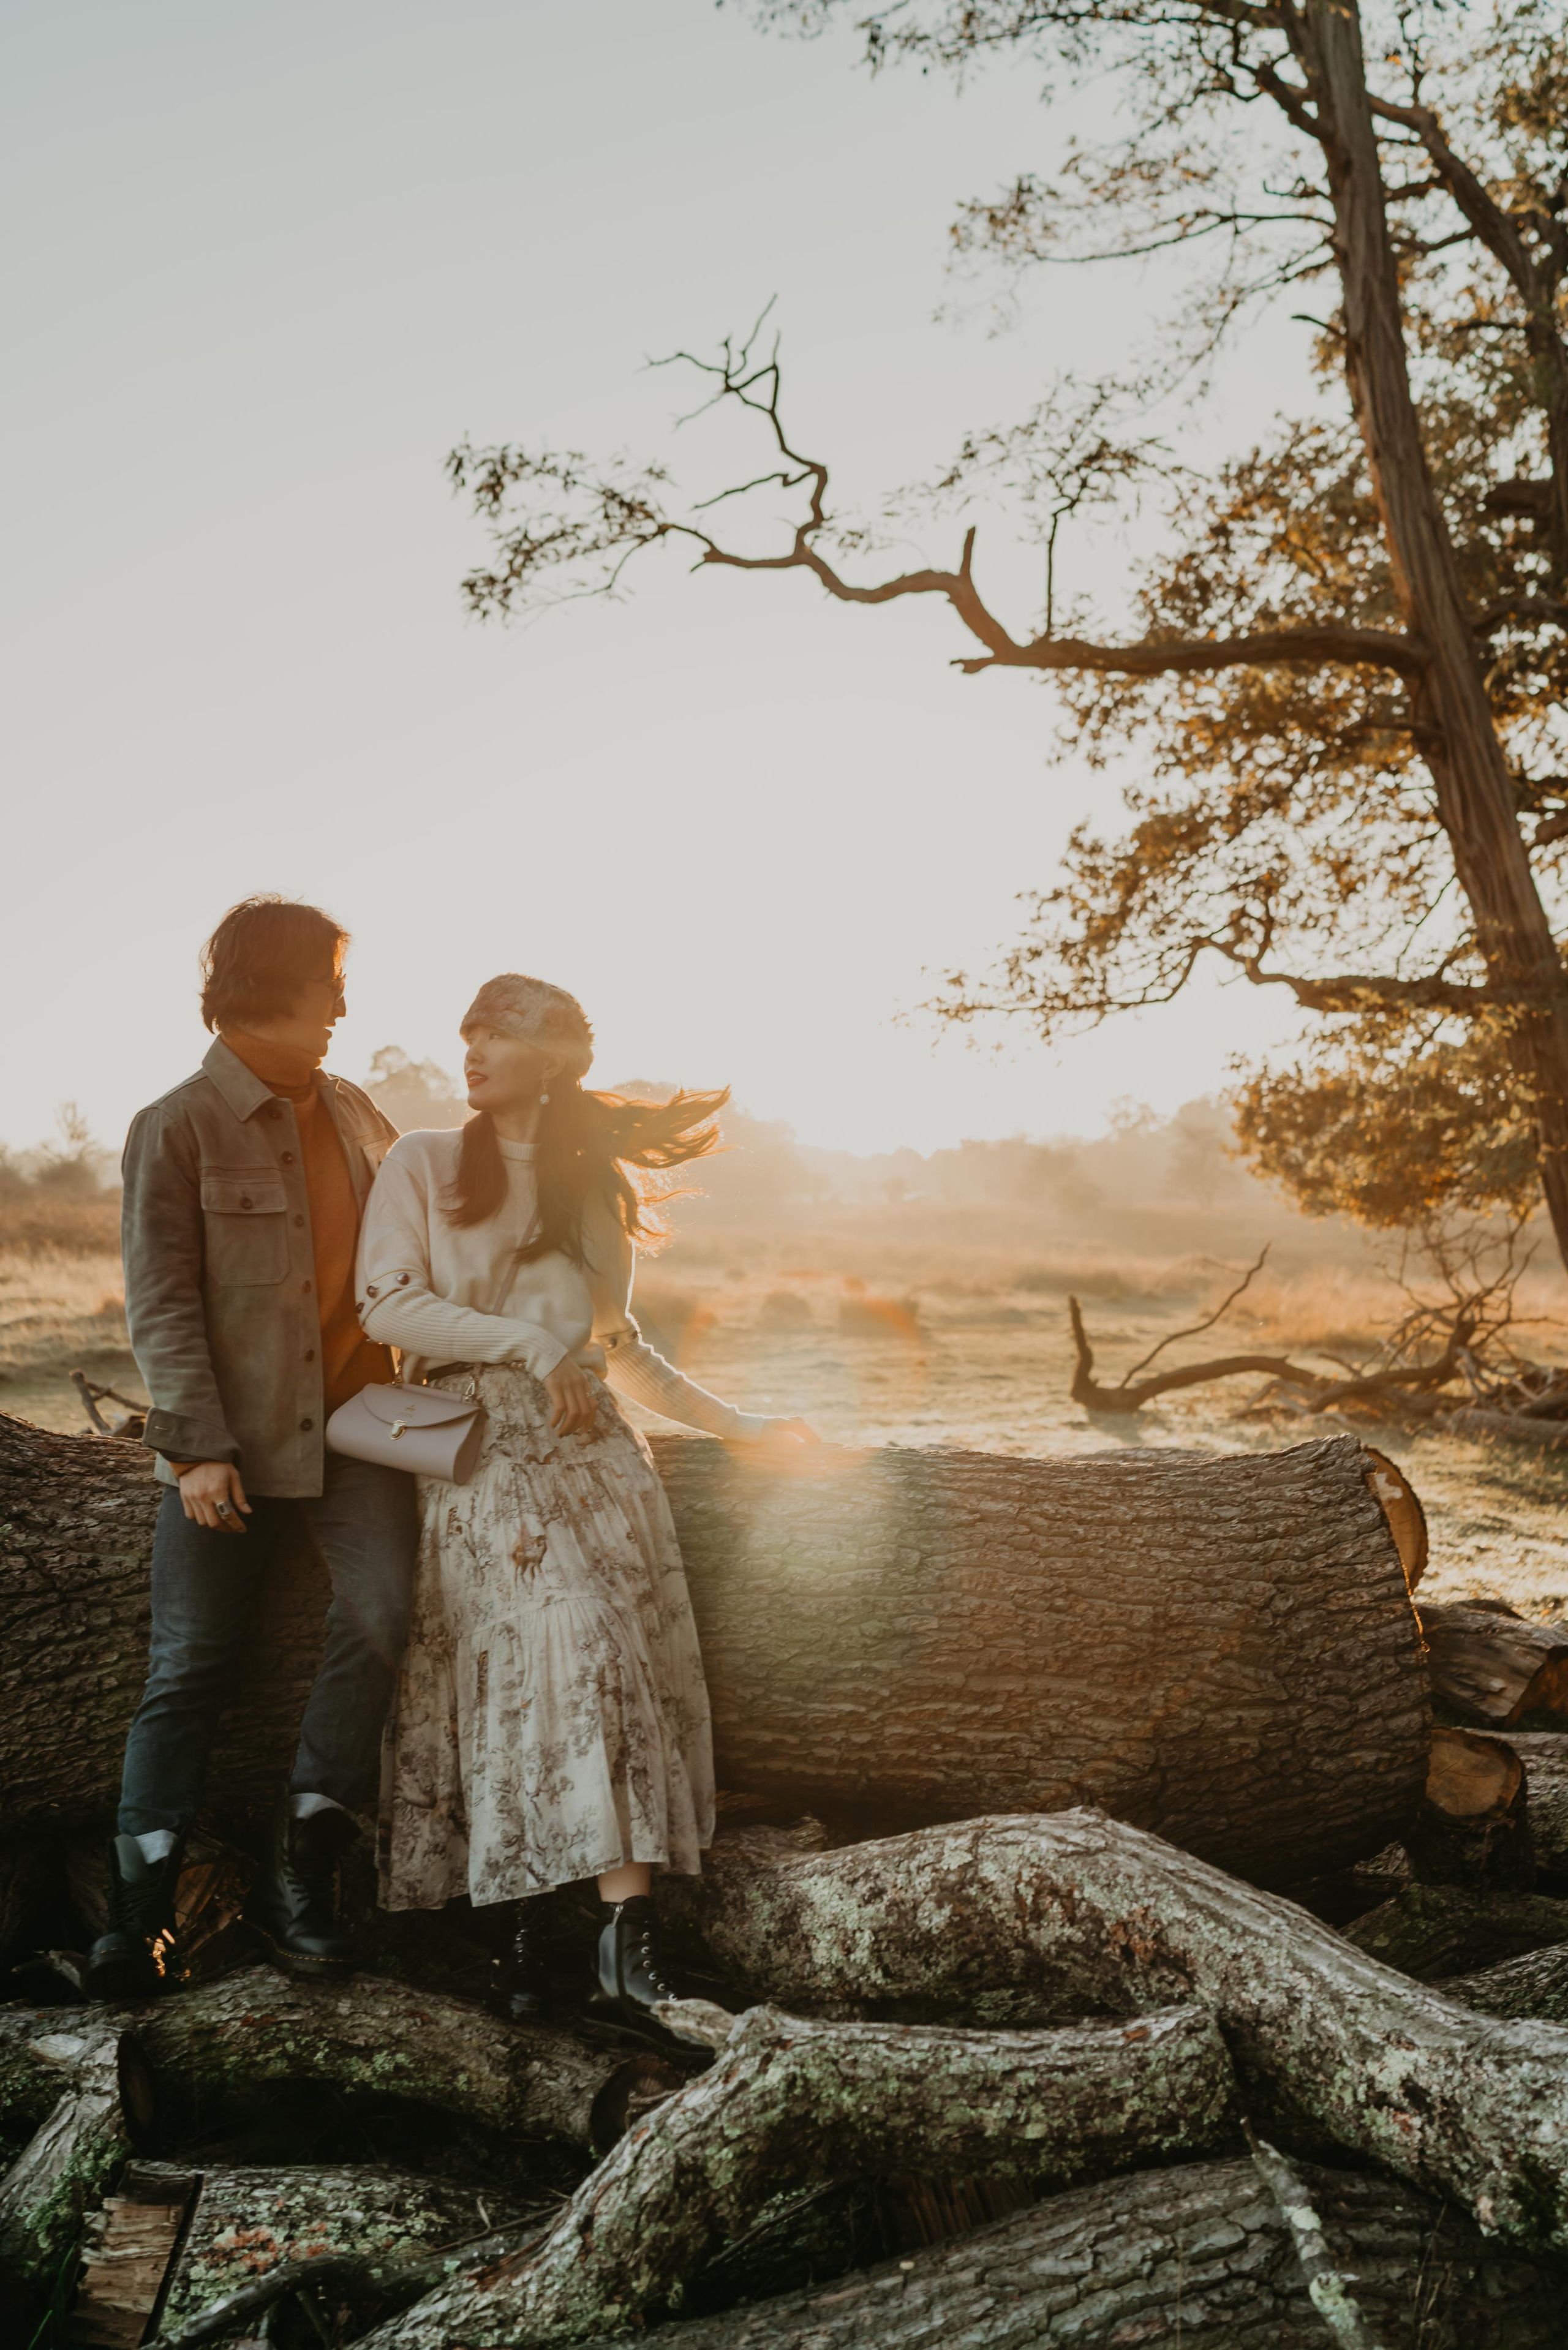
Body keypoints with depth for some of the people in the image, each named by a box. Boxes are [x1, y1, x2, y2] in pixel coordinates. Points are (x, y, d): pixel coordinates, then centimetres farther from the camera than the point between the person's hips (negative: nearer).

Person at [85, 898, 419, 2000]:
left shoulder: (354, 1112, 12)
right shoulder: (177, 1128, -4)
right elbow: (162, 1302, -10)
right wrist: (196, 1443, -16)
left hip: (354, 1421, 4)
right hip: (231, 1441, -4)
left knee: (381, 1617, -13)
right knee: (190, 1671, 2)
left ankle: (303, 1870, 1)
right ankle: (141, 1908, 15)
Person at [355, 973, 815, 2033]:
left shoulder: (593, 1184, 16)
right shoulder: (424, 1164, 5)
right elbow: (388, 1304, -7)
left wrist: (733, 1421, 21)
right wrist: (529, 1344, -12)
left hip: (591, 1451, 3)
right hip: (478, 1456, -3)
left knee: (613, 1670, -9)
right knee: (521, 1675, -10)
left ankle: (630, 1936, -10)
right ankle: (530, 1927, 3)